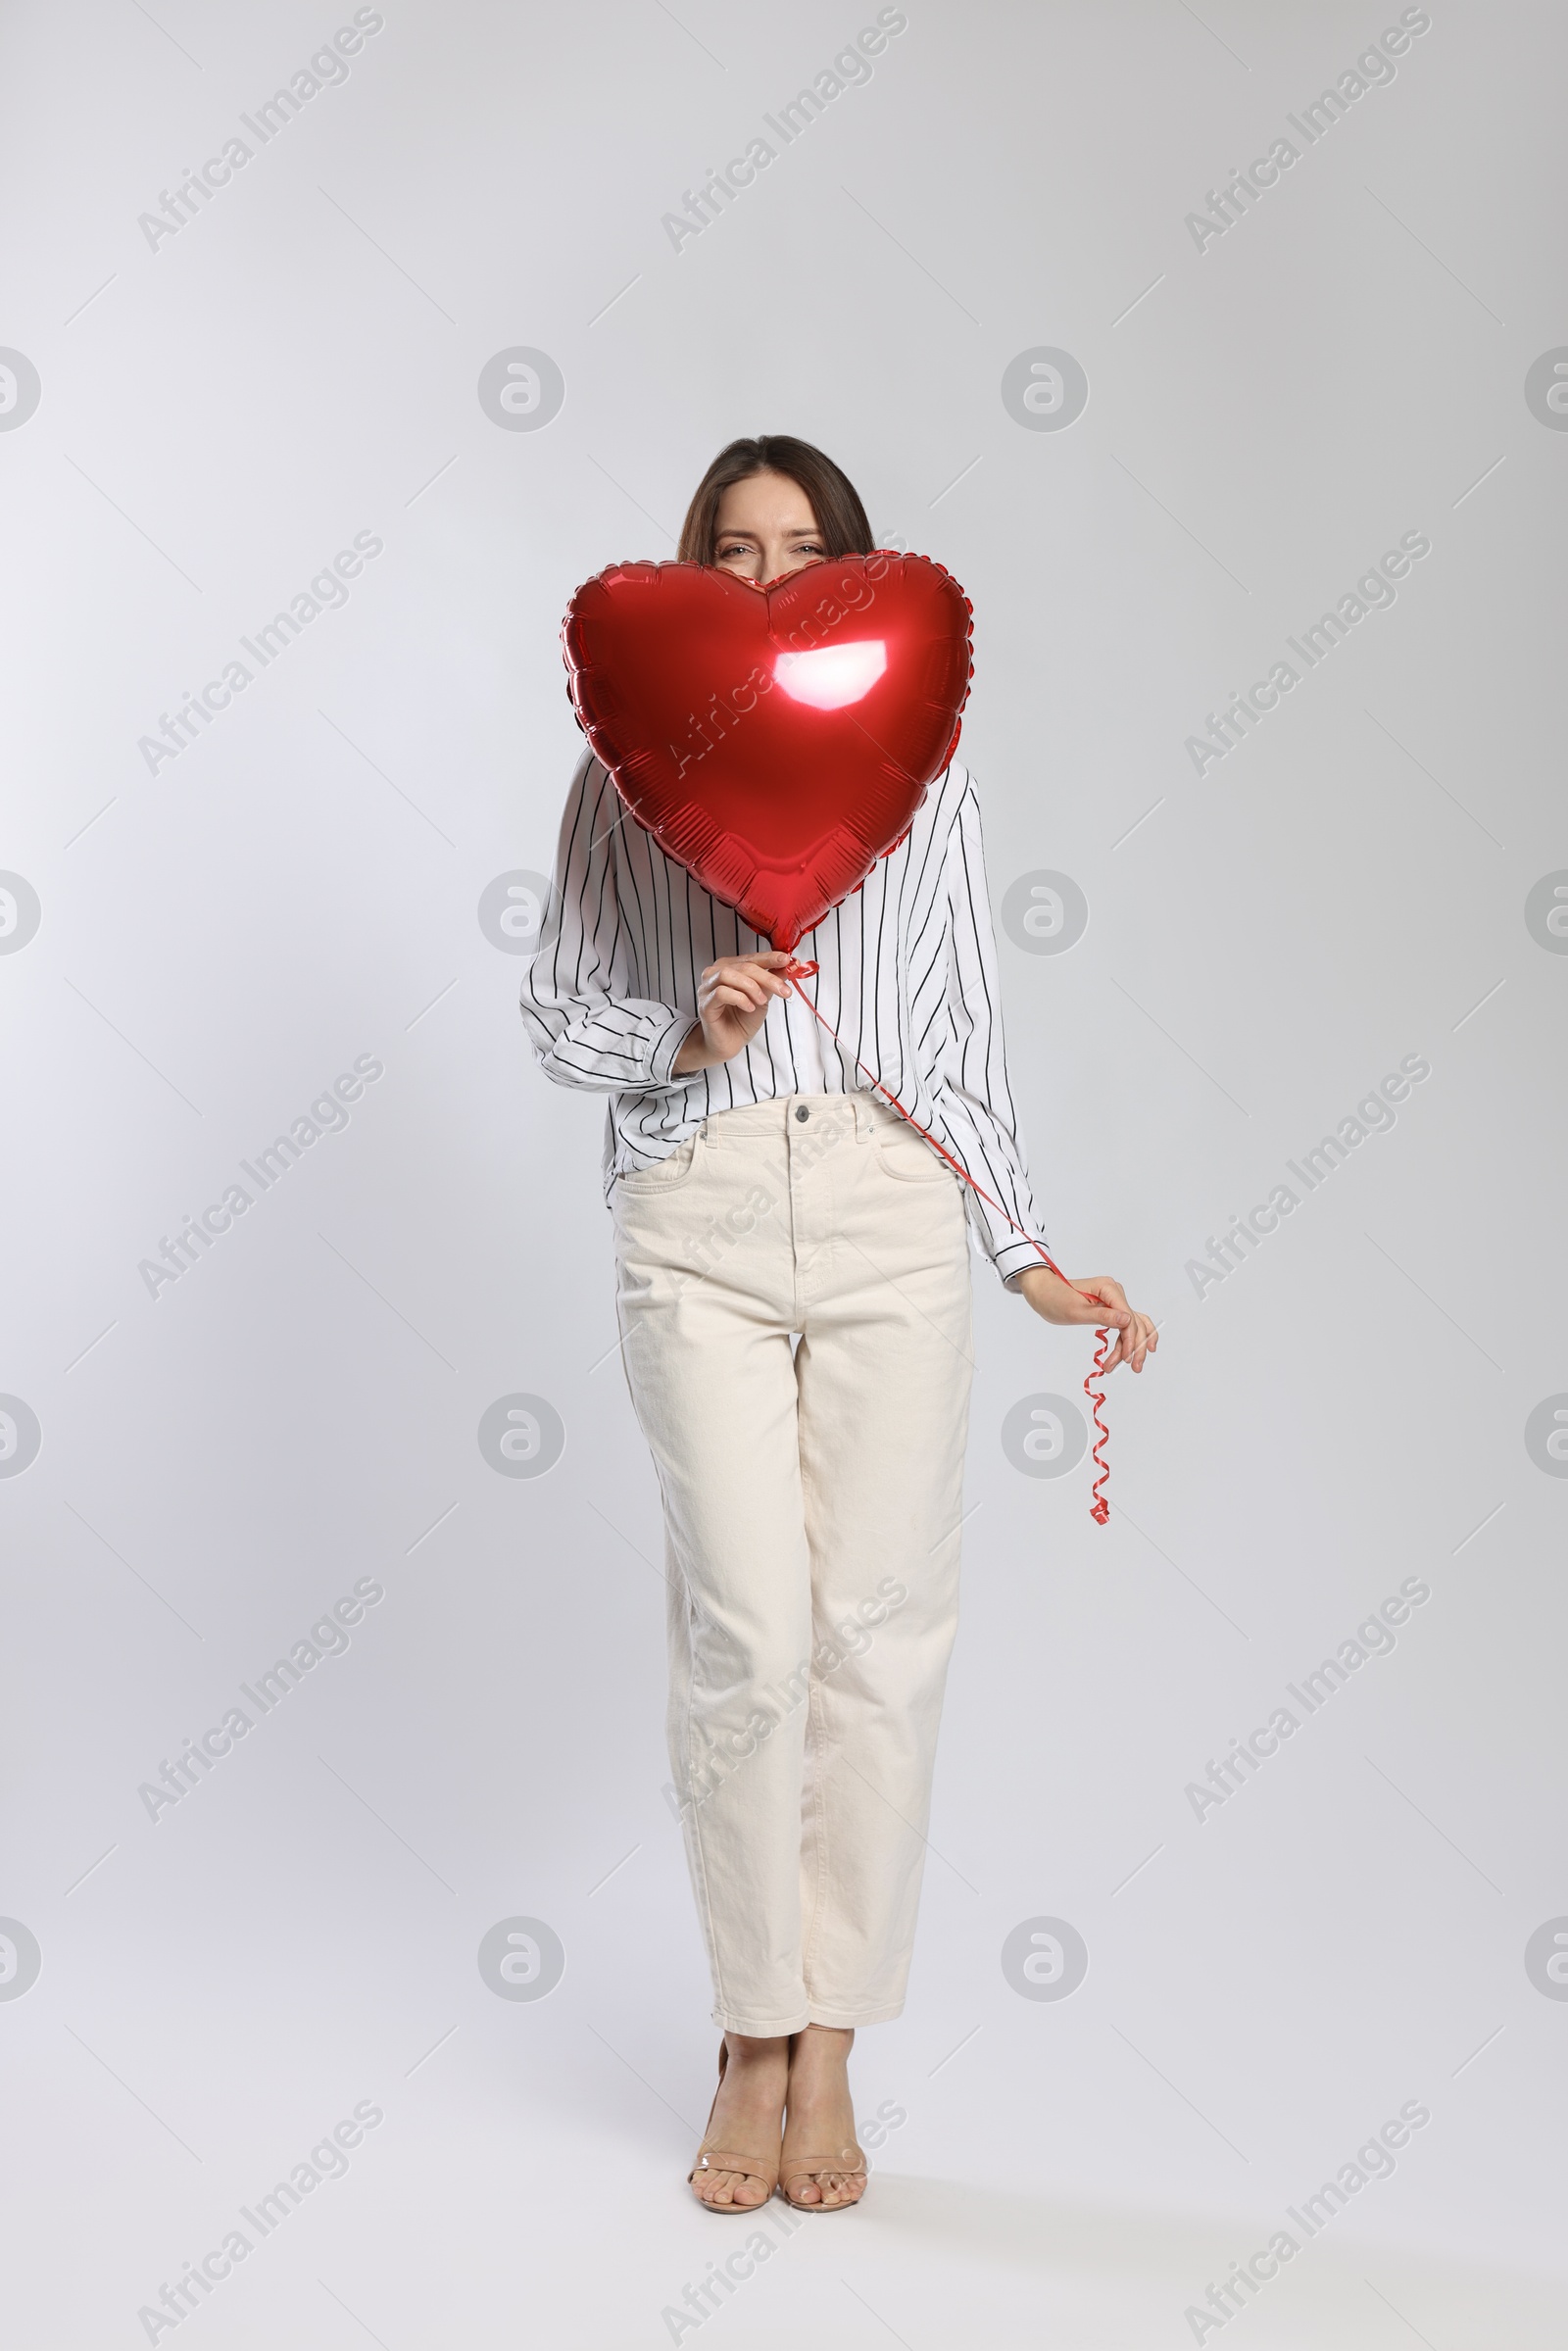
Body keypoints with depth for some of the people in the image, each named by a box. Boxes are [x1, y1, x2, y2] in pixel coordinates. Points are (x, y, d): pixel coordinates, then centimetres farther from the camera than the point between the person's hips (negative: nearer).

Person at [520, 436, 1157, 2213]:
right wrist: (686, 1036, -7)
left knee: (880, 1633, -2)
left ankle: (827, 2046, 12)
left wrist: (1033, 1262, 8)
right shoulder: (627, 772, 14)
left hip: (895, 1213, 1)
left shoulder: (924, 775, 16)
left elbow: (968, 1034, 15)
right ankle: (753, 2043, 9)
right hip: (699, 1217, -1)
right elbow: (556, 1018, 14)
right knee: (749, 1633, -8)